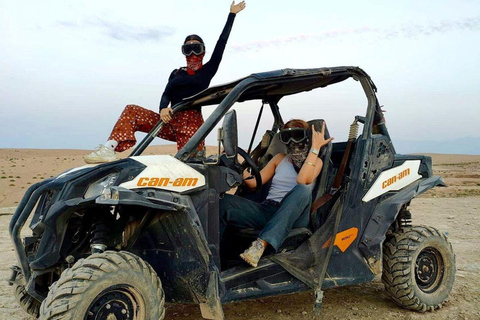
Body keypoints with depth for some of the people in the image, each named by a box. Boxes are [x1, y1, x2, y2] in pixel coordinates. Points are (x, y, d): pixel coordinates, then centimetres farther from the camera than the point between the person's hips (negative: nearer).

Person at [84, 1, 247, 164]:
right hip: (171, 122, 4)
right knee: (131, 111, -7)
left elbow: (221, 43, 5)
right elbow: (166, 94, 7)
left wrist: (232, 14, 5)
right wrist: (163, 109, -16)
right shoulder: (176, 73, 21)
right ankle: (108, 149, -19)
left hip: (192, 123, -4)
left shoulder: (207, 71, 9)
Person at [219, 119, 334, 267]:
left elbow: (302, 181, -15)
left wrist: (315, 148, -12)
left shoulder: (315, 161, 10)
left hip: (293, 216, -3)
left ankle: (261, 244, -44)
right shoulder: (280, 158, 21)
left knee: (303, 190, -38)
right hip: (267, 210, 3)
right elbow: (253, 182, 15)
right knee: (224, 202, -22)